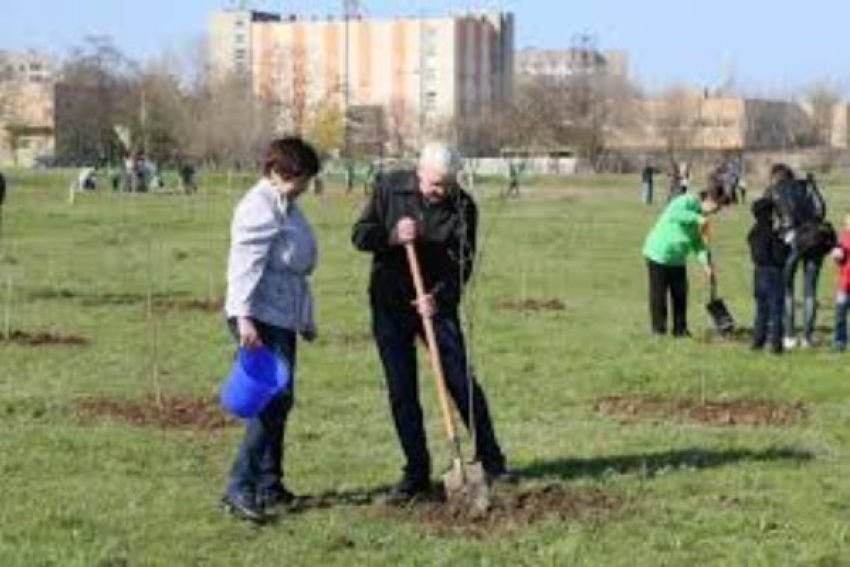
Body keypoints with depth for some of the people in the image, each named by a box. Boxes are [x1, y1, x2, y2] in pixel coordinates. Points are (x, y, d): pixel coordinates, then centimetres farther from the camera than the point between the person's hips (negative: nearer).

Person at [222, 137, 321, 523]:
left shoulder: (286, 206, 18)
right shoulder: (260, 207, -14)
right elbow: (245, 265, -23)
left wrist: (306, 319, 30)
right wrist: (243, 317, -32)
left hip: (283, 318, 10)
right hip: (260, 319, -10)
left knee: (279, 401, 12)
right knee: (273, 399, -14)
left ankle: (269, 487, 20)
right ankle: (240, 487, -13)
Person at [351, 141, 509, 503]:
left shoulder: (462, 206, -8)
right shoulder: (390, 188, -6)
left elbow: (463, 262, -11)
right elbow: (360, 235, -4)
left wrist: (439, 296, -27)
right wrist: (392, 236, -24)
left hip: (437, 305, -1)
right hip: (390, 306, 1)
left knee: (463, 383, -1)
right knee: (401, 392, 2)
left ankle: (491, 461, 13)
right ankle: (416, 474, 10)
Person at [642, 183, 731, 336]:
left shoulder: (700, 214, 10)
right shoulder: (687, 202, -16)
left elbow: (697, 243, 11)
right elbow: (673, 214, -36)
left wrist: (706, 264, 0)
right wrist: (697, 219, -38)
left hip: (677, 259, 8)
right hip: (659, 254, -8)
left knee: (680, 294, 7)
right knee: (659, 294, 0)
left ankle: (680, 329, 15)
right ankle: (659, 328, 9)